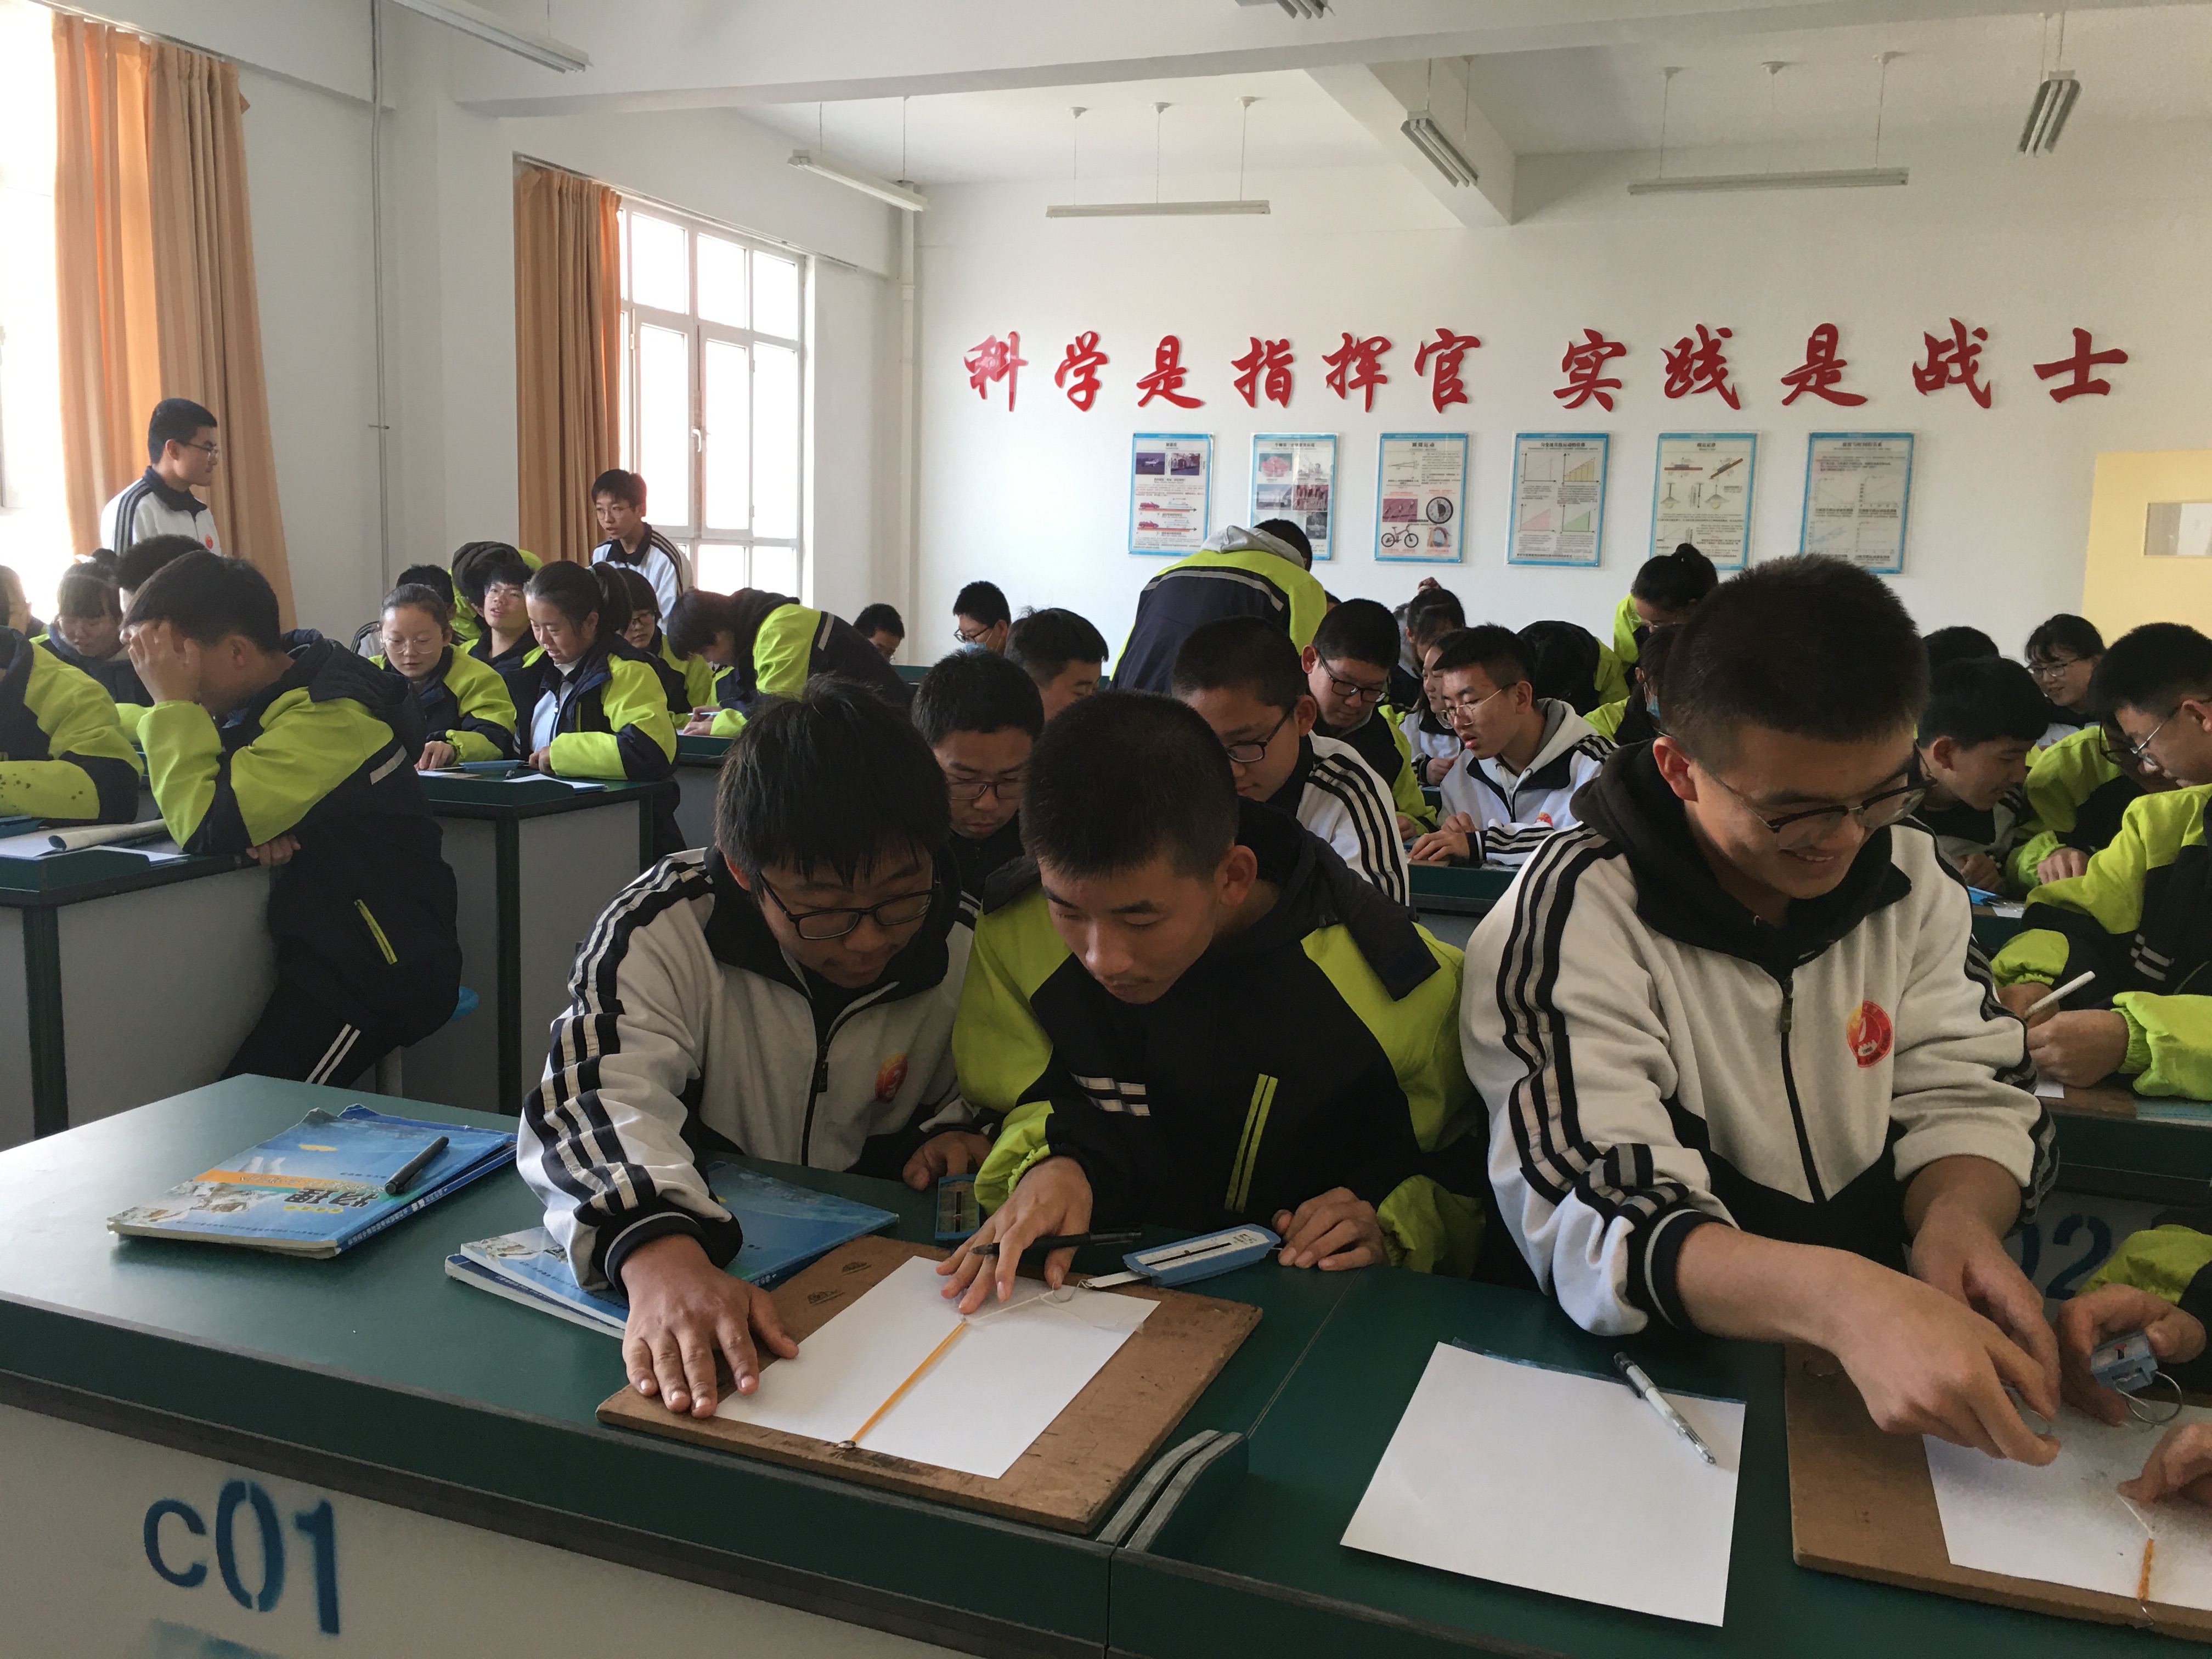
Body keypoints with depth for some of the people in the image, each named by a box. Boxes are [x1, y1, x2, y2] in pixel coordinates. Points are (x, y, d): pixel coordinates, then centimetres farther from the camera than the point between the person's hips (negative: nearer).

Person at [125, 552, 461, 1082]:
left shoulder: (329, 719, -21)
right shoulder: (279, 699, 9)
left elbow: (205, 827, -25)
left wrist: (174, 702, -16)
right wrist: (253, 823, -14)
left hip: (384, 973, -9)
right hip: (326, 952, 9)